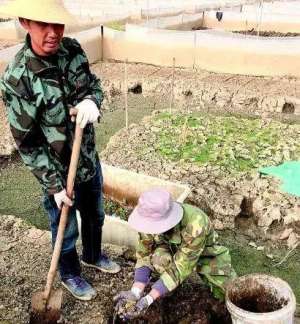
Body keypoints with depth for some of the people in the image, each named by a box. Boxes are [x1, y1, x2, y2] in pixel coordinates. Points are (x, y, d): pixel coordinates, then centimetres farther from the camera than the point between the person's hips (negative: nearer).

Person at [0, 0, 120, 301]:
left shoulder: (72, 50, -11)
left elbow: (94, 84, 3)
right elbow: (27, 143, -20)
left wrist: (91, 99, -22)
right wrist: (54, 185, -16)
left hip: (90, 160, 6)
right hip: (58, 172, -5)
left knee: (95, 215, 27)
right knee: (66, 230, 18)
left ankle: (93, 255, 56)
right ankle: (70, 274, 47)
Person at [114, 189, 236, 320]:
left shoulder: (195, 224, -41)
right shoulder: (150, 219, -27)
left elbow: (181, 268, -36)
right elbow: (144, 256, -17)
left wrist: (149, 299, -40)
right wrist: (136, 291, -32)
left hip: (204, 253, -2)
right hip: (172, 250, 2)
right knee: (158, 257, -32)